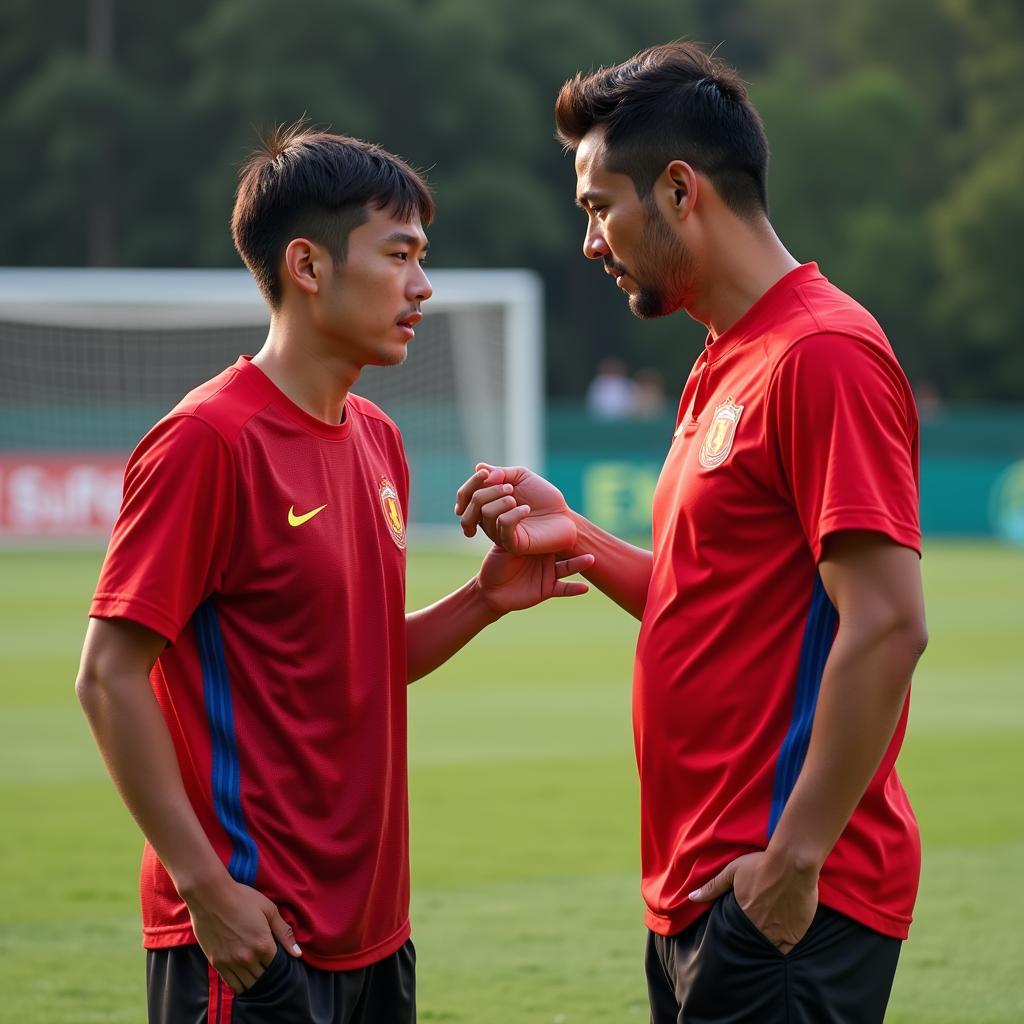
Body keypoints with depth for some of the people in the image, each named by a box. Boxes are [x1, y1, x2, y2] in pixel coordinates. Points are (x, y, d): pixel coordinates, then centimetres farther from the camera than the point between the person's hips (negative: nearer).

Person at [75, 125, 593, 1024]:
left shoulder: (378, 441, 12)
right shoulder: (208, 440, -13)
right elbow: (111, 676, -15)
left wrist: (482, 602, 1)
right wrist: (206, 887, -18)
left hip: (371, 922, 8)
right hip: (254, 933, -8)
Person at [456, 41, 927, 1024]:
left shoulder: (823, 354, -14)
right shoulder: (725, 364, 17)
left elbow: (887, 624, -21)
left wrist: (796, 859, -21)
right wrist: (577, 540, 8)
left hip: (787, 904, -10)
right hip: (696, 889, 10)